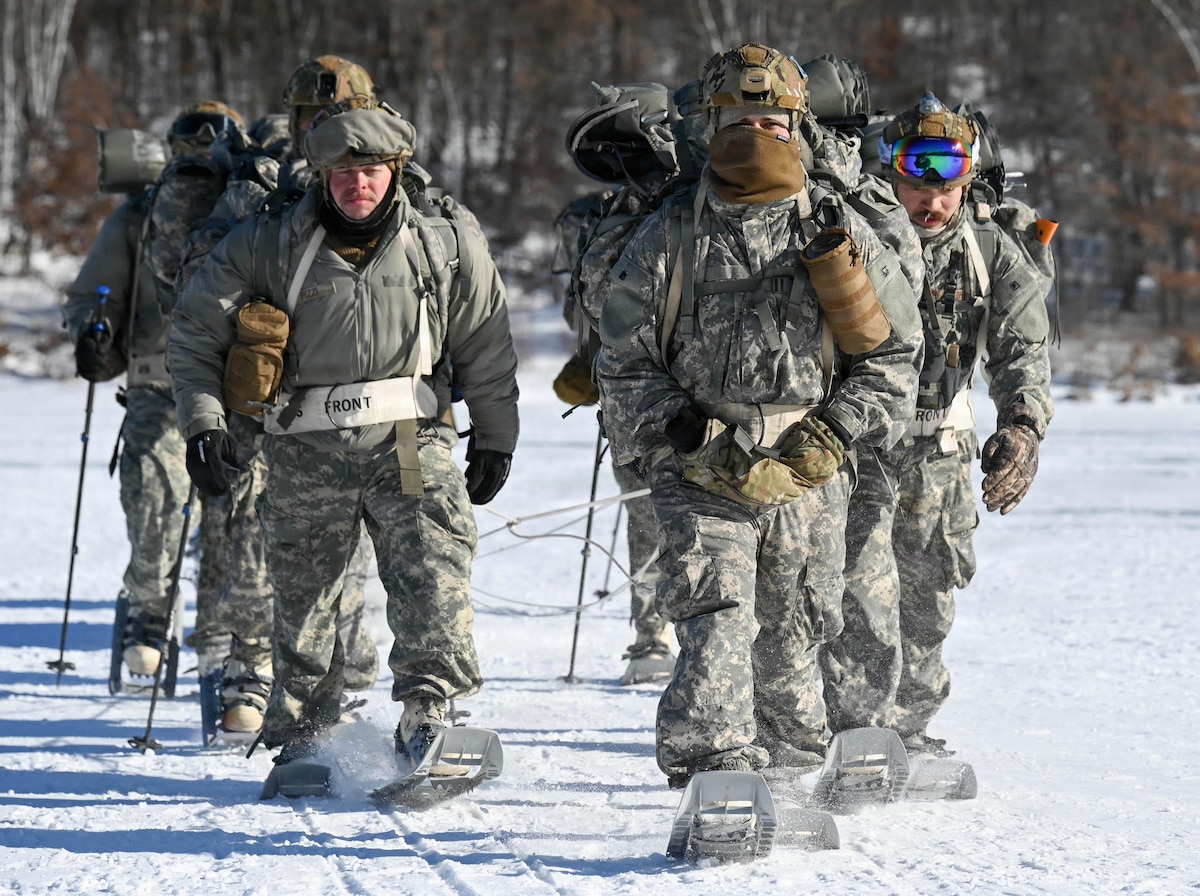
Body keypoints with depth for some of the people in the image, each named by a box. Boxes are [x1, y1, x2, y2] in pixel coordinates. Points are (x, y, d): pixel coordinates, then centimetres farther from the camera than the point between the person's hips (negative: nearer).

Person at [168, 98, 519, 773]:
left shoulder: (447, 250, 6)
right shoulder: (268, 247, 3)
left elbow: (487, 349, 16)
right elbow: (198, 331, 6)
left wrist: (494, 440, 17)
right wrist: (204, 425, -3)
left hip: (409, 442, 0)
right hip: (306, 452, 0)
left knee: (431, 567, -20)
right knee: (303, 591, 6)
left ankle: (431, 704, -20)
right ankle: (302, 734, 20)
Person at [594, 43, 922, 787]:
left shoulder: (843, 235, 8)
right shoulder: (668, 242, 6)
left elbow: (894, 354, 10)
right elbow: (626, 363, 8)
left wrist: (834, 434, -5)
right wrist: (688, 436, -8)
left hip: (808, 478, 1)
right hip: (702, 475, -1)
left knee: (789, 645, 10)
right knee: (715, 625, -18)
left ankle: (791, 771, 28)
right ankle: (712, 771, -27)